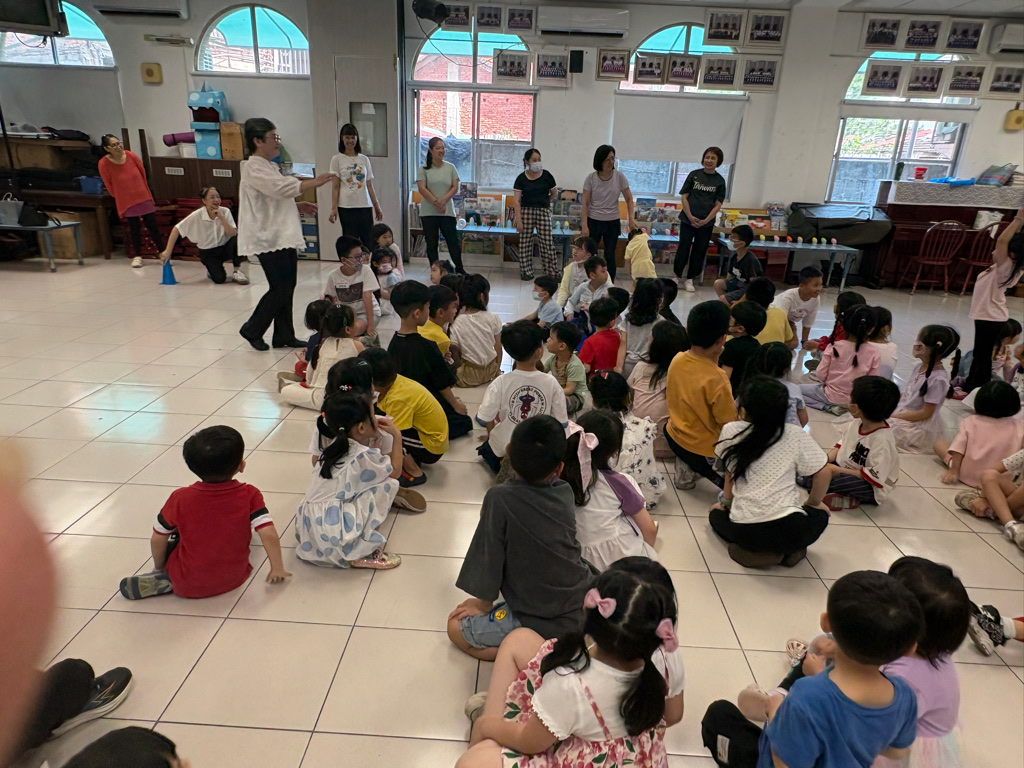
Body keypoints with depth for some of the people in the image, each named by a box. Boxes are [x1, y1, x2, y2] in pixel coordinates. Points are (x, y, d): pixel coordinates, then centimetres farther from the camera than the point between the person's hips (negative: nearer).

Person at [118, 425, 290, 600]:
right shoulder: (249, 495, -16)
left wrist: (159, 568, 13)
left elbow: (157, 539, -5)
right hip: (233, 580, -1)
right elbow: (269, 533, -22)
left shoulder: (180, 498, -14)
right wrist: (277, 569, -8)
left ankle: (164, 580, 5)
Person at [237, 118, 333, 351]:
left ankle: (284, 336, 18)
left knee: (287, 288, 9)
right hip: (269, 239, -10)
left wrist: (298, 206, 12)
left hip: (284, 237, 10)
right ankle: (252, 330, 10)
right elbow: (282, 188, -25)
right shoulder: (253, 168, -13)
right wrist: (314, 182, -25)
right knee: (279, 289, -7)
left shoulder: (270, 166, 19)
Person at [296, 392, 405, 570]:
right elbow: (395, 471, 1)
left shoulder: (335, 447, 7)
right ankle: (364, 553, -1)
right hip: (332, 535, -9)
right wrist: (397, 436, 7)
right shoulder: (363, 456, -14)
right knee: (388, 483, -7)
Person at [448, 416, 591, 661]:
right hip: (585, 609, 5)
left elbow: (488, 558, -11)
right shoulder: (565, 492, -6)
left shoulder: (500, 498, -21)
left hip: (541, 622, -5)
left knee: (456, 628, 14)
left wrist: (484, 604, 3)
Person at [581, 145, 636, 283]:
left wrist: (631, 219, -6)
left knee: (610, 256, 3)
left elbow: (629, 199, 4)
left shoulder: (620, 176, -3)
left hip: (612, 223, 1)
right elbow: (585, 203, -5)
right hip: (593, 221, -1)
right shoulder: (591, 178, -6)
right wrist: (585, 225, -11)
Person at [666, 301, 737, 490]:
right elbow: (729, 427, -20)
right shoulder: (717, 380, -30)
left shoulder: (677, 360, -10)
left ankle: (686, 471, 20)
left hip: (674, 437, 6)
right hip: (704, 451, -5)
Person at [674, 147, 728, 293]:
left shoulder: (719, 181, 2)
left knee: (699, 251, 6)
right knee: (683, 248, 3)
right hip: (688, 219, -1)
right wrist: (690, 217, -11)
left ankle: (689, 279, 17)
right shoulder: (694, 175, 1)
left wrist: (706, 220, -12)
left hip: (706, 223, 1)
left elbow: (718, 205, 0)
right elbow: (684, 197, -1)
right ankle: (677, 276, 18)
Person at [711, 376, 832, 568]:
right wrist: (813, 503, 21)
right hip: (788, 529, 1)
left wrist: (725, 501, 26)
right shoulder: (796, 435, -3)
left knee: (716, 515, 34)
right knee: (820, 515, 34)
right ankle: (789, 551, 7)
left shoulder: (731, 431, -1)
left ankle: (751, 551, 7)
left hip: (743, 532, 0)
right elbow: (823, 473, 4)